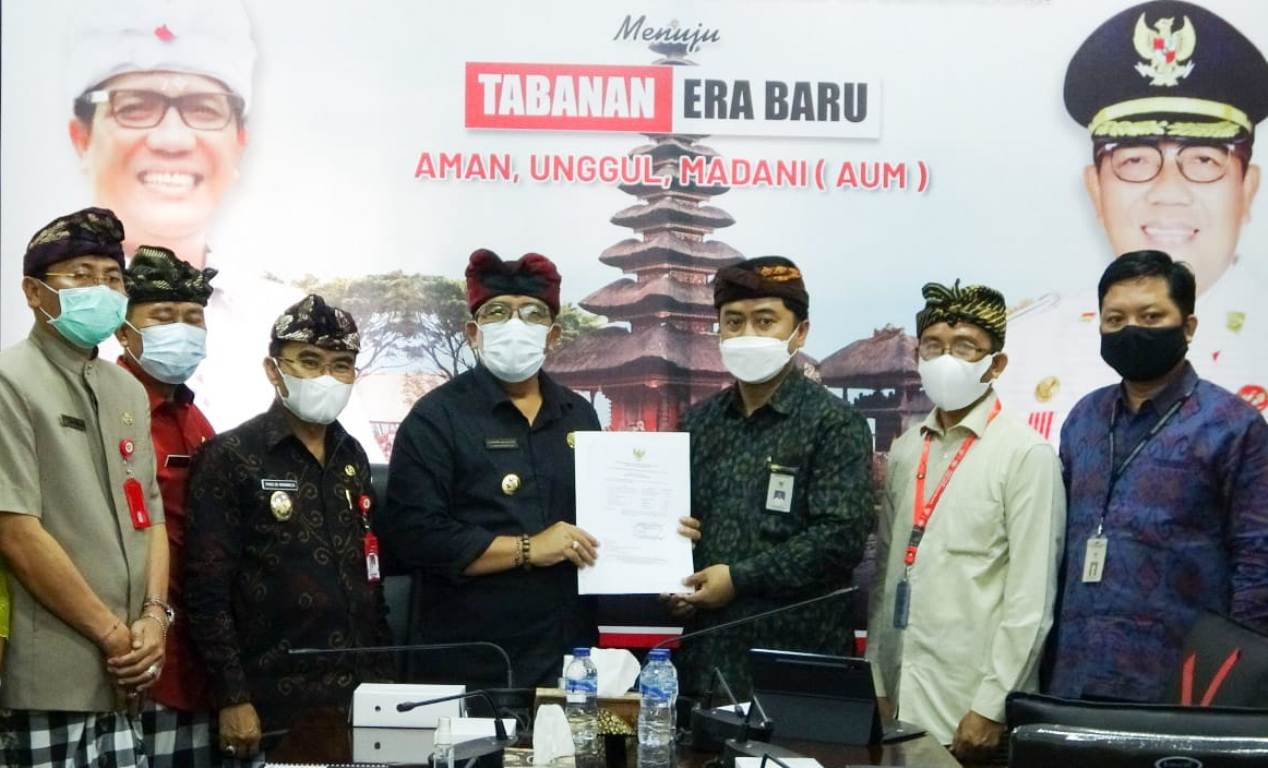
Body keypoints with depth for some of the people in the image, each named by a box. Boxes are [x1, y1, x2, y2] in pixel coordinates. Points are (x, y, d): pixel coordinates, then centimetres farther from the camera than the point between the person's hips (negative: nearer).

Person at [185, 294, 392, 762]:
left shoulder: (352, 458, 13)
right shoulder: (228, 458, -6)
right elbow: (207, 591, -11)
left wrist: (384, 675, 13)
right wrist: (232, 700, -14)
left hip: (357, 698, 6)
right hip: (273, 706, -5)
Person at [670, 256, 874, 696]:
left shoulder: (833, 424, -4)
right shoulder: (700, 423, 14)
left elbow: (840, 536, -13)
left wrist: (739, 579, -15)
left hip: (798, 656, -5)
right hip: (706, 653, 5)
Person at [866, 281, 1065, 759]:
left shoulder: (1026, 455, -8)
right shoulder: (905, 453, 10)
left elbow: (1031, 598, -11)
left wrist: (991, 708, -14)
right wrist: (877, 685, 9)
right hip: (900, 702, 5)